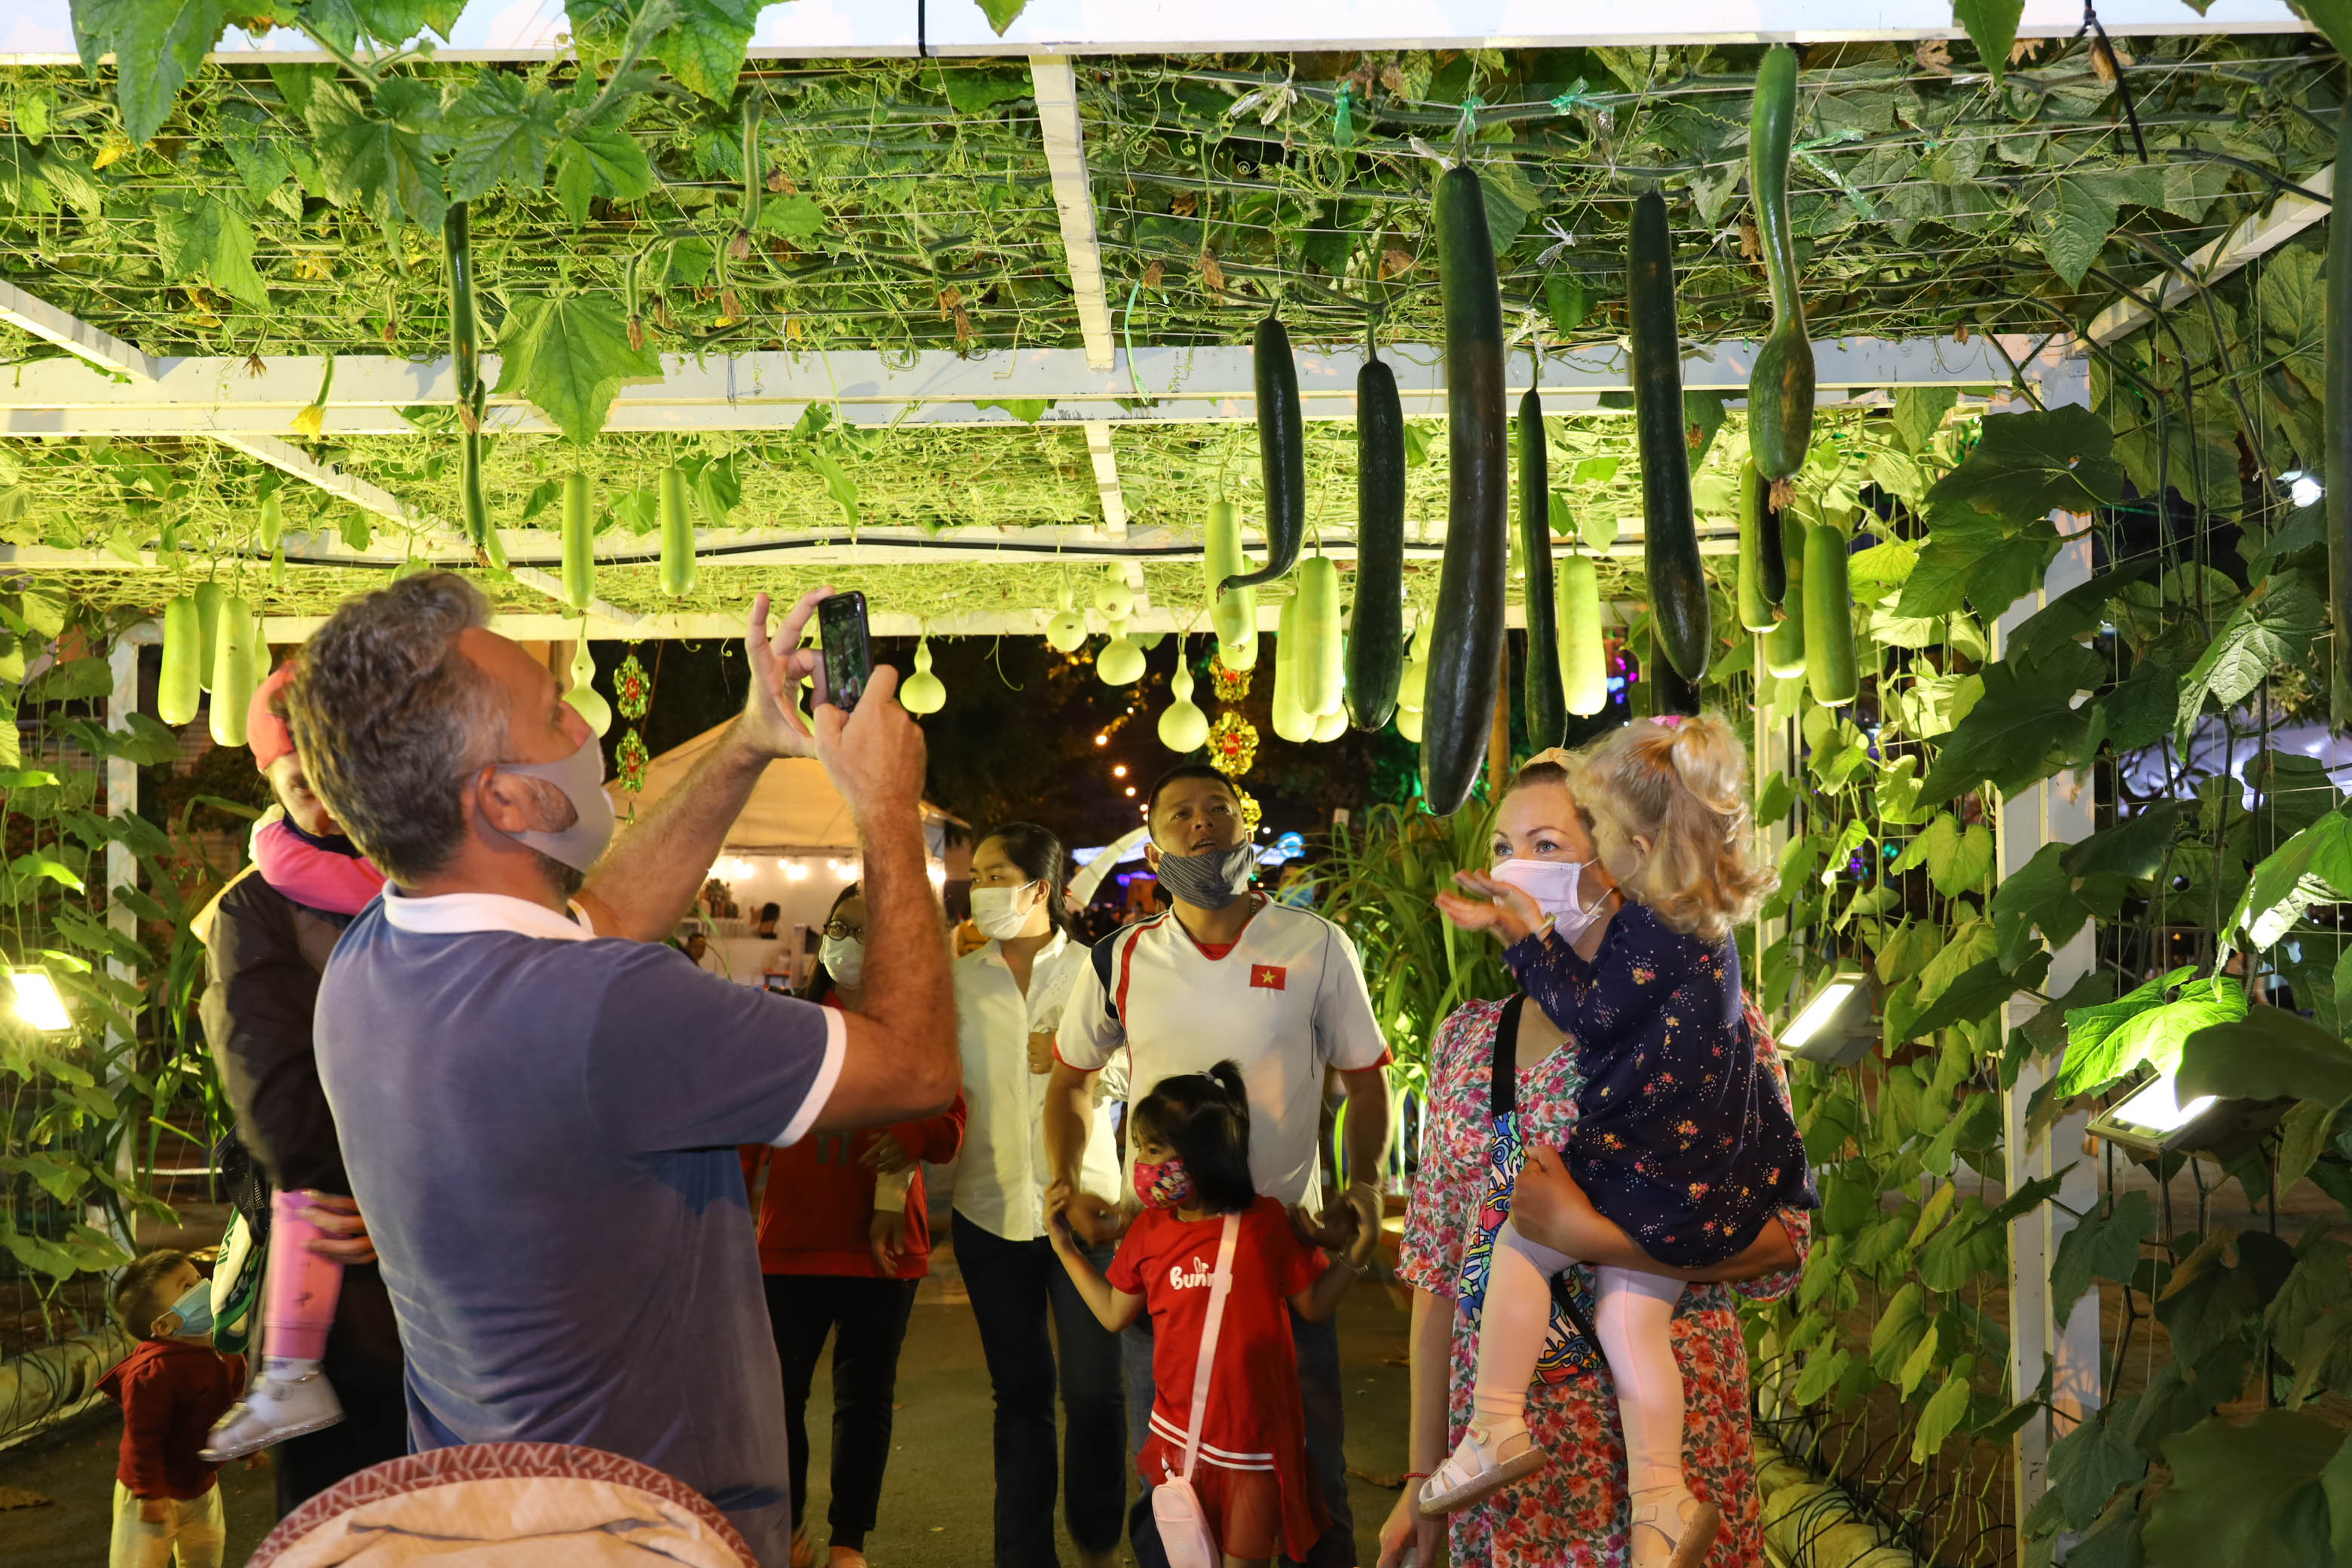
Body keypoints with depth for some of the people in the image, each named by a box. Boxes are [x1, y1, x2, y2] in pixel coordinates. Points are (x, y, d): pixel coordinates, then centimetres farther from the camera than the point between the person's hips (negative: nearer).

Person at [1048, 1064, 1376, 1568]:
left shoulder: (1265, 1223, -9)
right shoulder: (1149, 1230, 1)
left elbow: (1314, 1306, -1)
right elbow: (1114, 1314, 12)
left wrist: (1356, 1252, -14)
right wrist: (1065, 1244, 10)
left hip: (1255, 1437, -3)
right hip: (1179, 1434, 3)